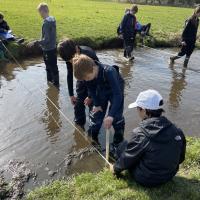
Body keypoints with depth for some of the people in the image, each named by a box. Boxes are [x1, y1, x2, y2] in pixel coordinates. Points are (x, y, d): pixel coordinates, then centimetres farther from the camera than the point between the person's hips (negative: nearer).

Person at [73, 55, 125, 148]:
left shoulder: (108, 72, -44)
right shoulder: (87, 73, -27)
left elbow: (117, 94, -46)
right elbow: (91, 89, -7)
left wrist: (111, 115, -52)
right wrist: (96, 104, -8)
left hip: (116, 90, -4)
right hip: (101, 90, 5)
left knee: (116, 117, -8)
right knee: (96, 113, 6)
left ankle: (118, 142, 13)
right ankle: (91, 139, 26)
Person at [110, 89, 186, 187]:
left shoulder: (140, 134, -28)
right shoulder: (177, 131, -13)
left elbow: (127, 160, -14)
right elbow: (180, 158, 2)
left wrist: (115, 168, 7)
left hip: (146, 180, -5)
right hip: (170, 175, 6)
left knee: (123, 145, 8)